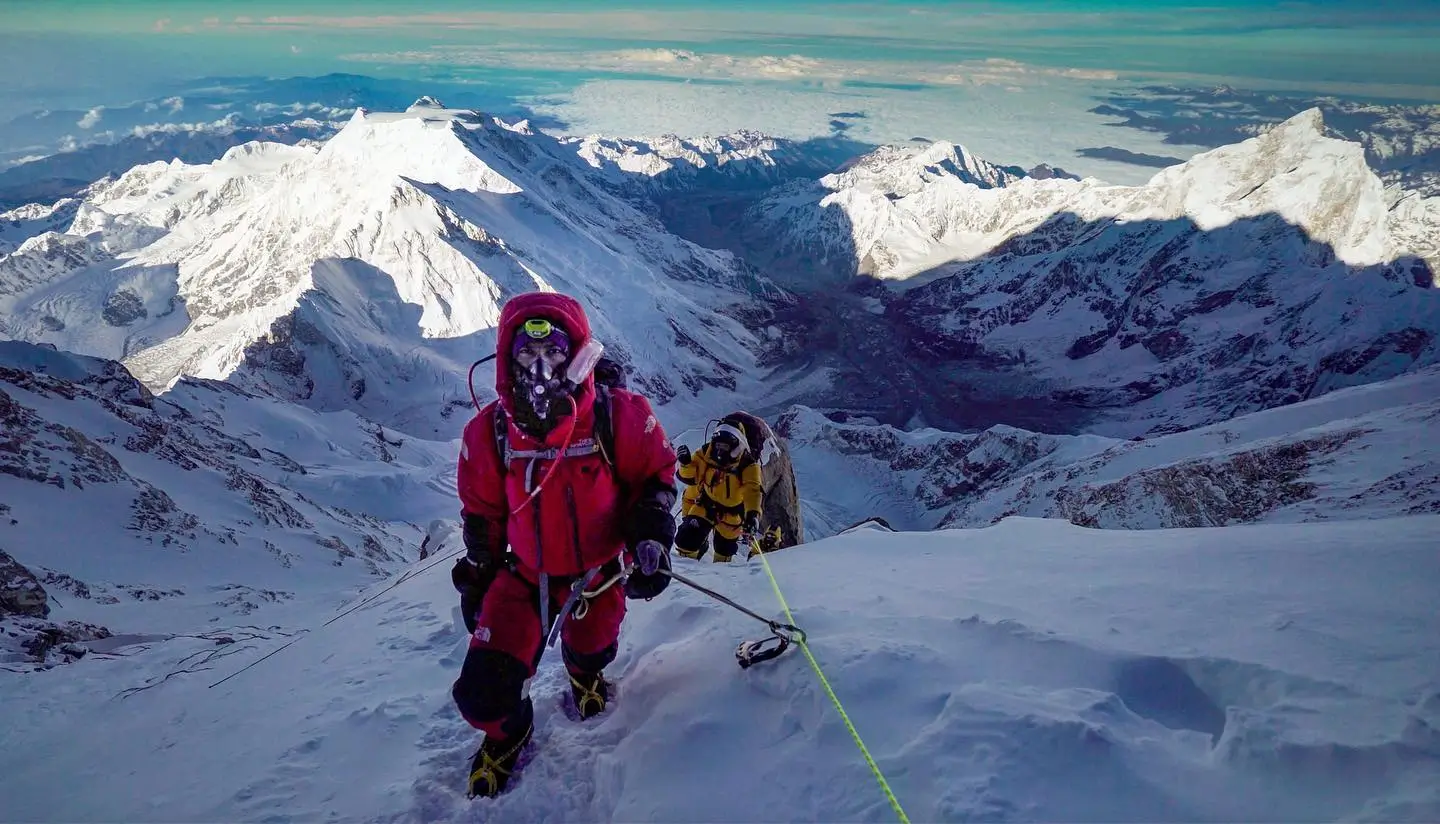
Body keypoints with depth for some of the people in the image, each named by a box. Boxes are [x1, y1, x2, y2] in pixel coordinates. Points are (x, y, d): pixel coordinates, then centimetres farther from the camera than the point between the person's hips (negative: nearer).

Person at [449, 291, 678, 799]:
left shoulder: (619, 415, -21)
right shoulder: (489, 431, -15)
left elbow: (657, 473, -4)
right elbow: (481, 513, 1)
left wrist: (651, 538, -15)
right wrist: (476, 578, 9)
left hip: (601, 569, 0)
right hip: (525, 573, 1)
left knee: (588, 651, 24)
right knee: (484, 693, -6)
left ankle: (584, 674, 66)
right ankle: (507, 733, 32)